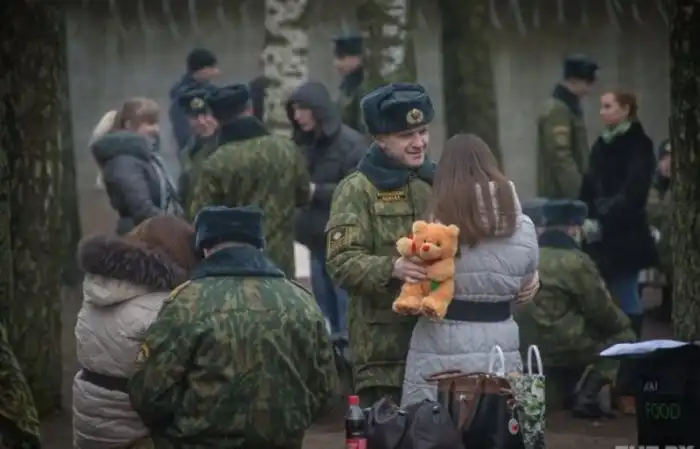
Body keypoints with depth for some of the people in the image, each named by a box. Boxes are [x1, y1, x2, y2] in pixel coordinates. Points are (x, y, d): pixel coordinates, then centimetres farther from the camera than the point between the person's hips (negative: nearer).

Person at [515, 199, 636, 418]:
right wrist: (624, 323, 14)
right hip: (561, 348, -8)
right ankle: (587, 396, -4)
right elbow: (602, 311, -7)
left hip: (526, 346, 8)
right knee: (623, 336, 5)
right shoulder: (576, 262, -12)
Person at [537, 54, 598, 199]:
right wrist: (578, 192, -23)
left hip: (568, 192, 10)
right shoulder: (557, 110, -15)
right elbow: (560, 156, -22)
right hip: (562, 194, -10)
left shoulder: (569, 106, 17)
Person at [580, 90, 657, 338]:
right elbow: (590, 189, 15)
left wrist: (601, 223, -20)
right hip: (601, 236, 6)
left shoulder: (639, 145, -6)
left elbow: (633, 193, -15)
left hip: (625, 235, -6)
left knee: (625, 296, -4)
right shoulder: (601, 144, 14)